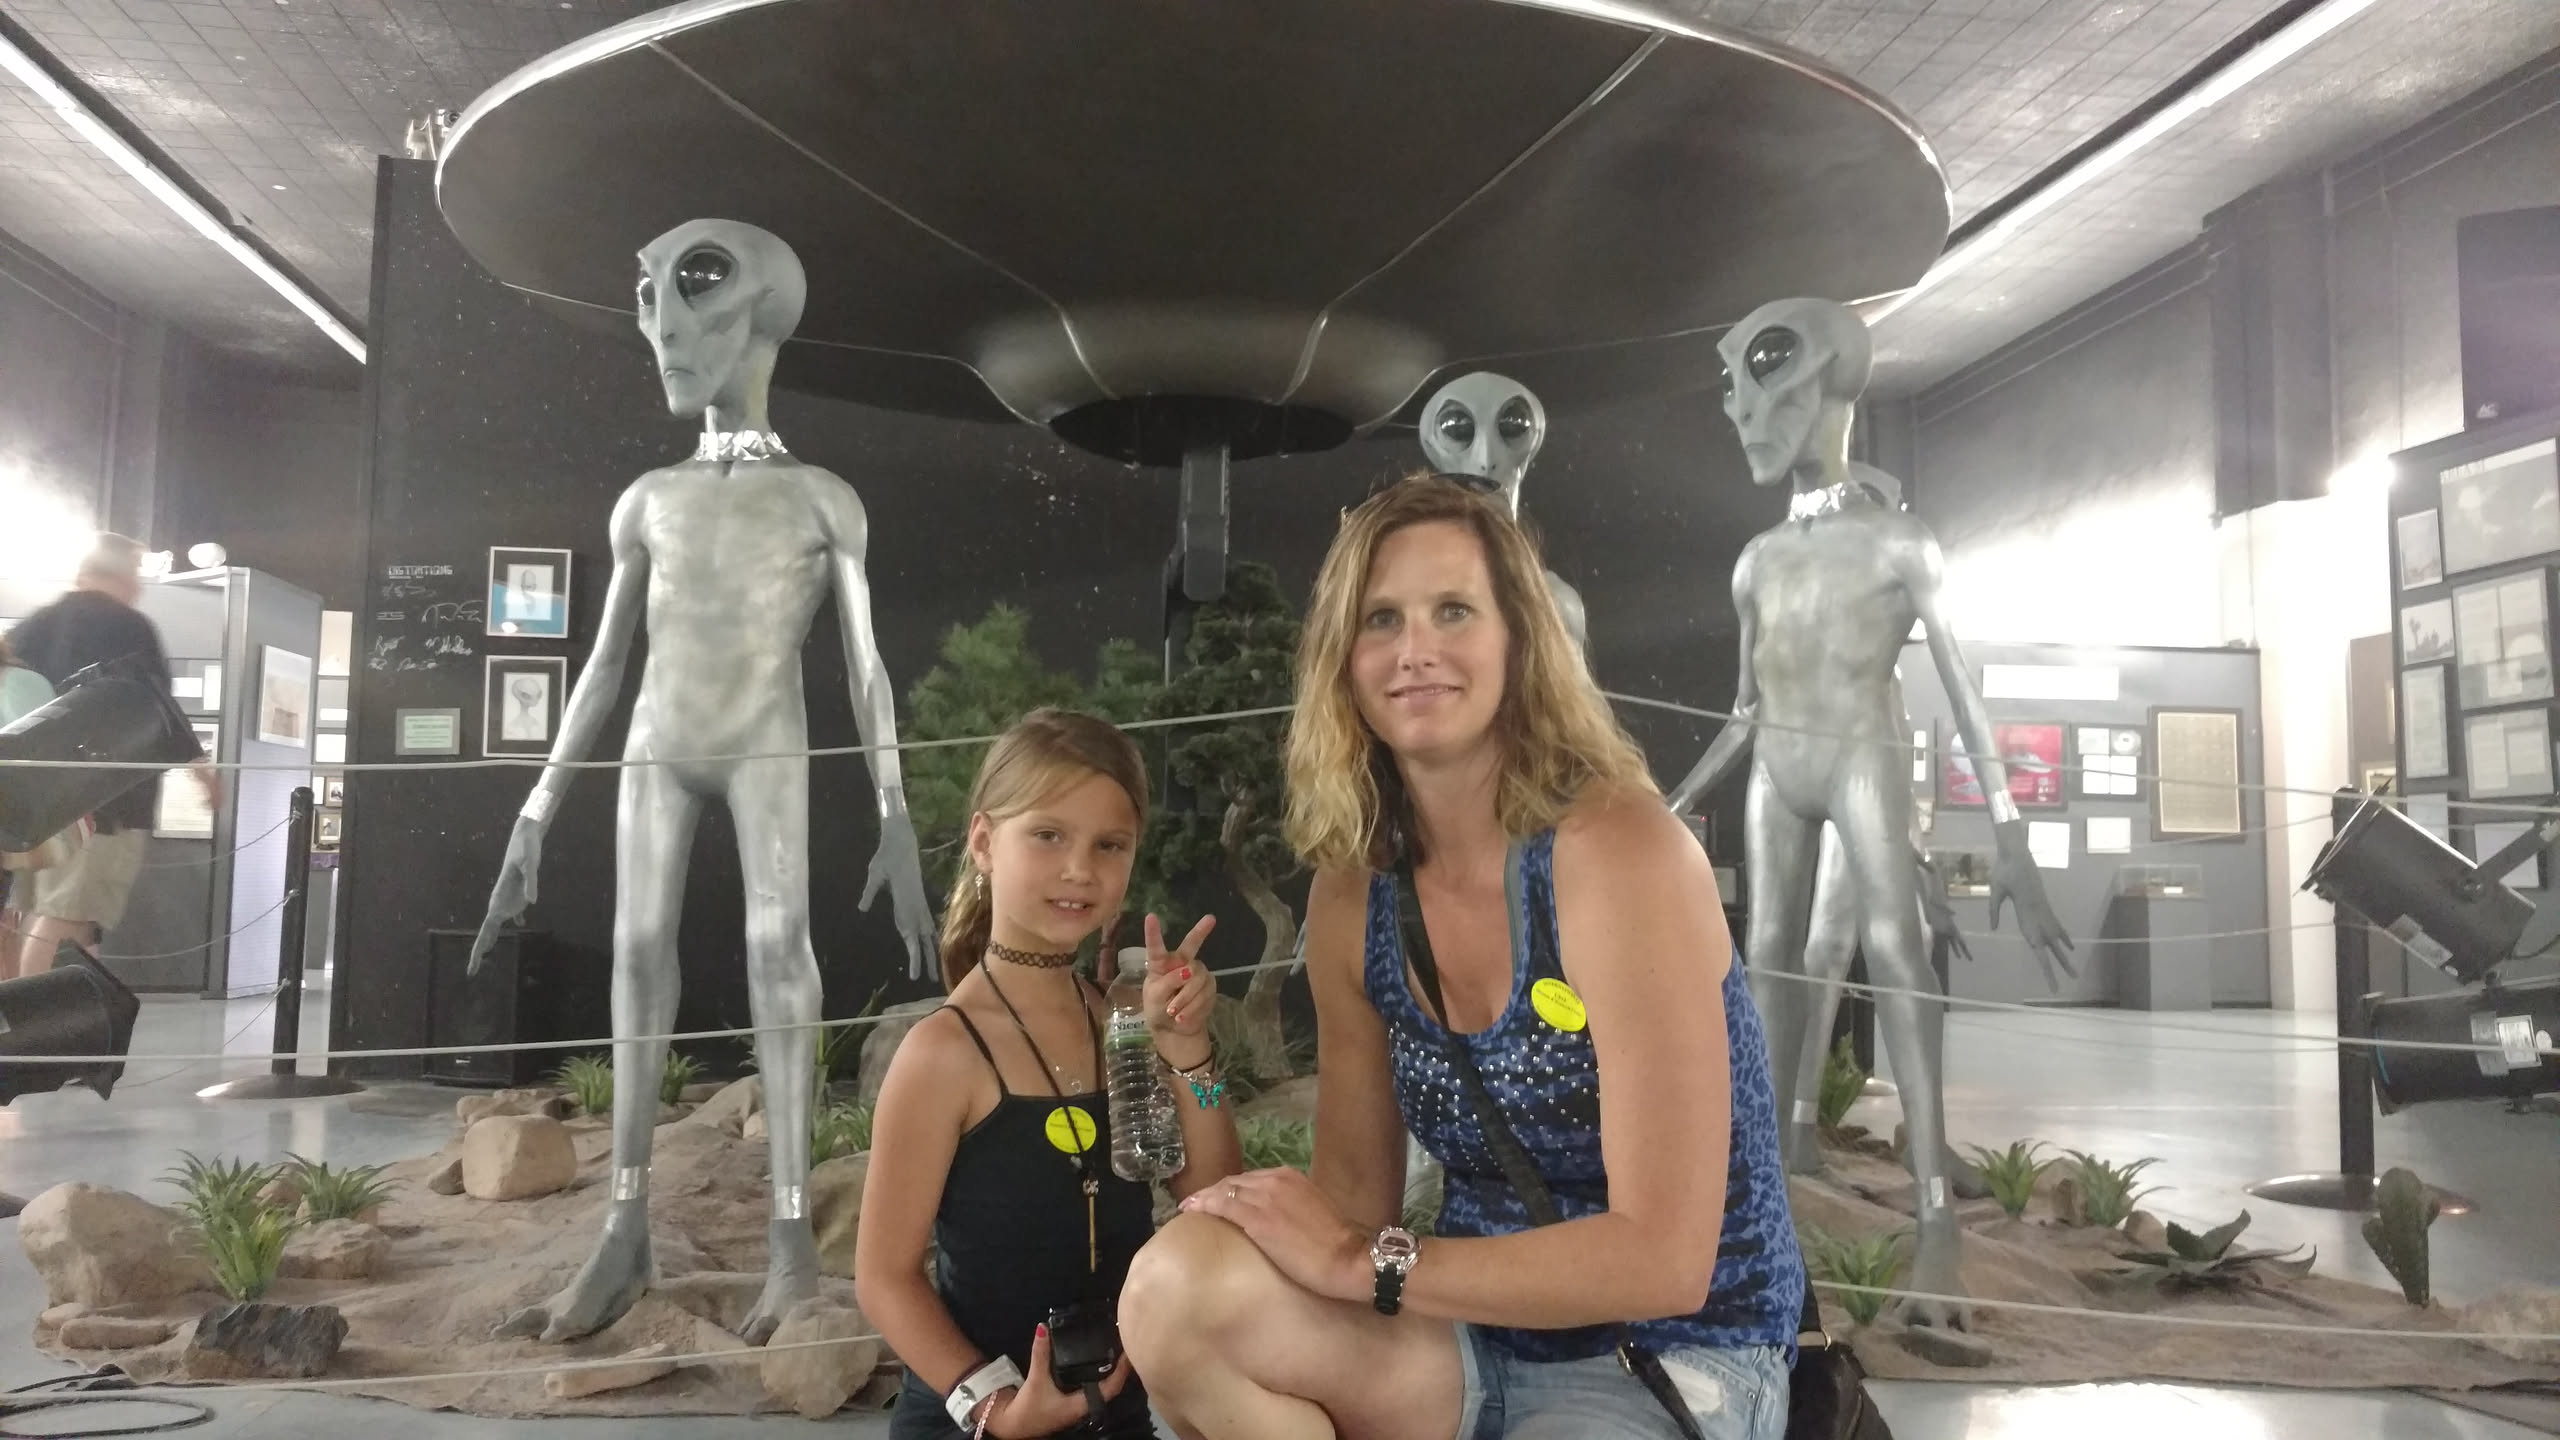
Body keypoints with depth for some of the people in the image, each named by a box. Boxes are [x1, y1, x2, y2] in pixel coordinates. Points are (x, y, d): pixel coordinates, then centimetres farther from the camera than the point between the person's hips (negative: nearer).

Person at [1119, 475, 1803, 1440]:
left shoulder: (1619, 852, -20)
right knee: (1176, 1285, -23)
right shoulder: (1351, 898, -1)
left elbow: (1663, 1260, -22)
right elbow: (1359, 1197, 5)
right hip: (1474, 1336, 5)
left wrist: (1365, 1264, -21)